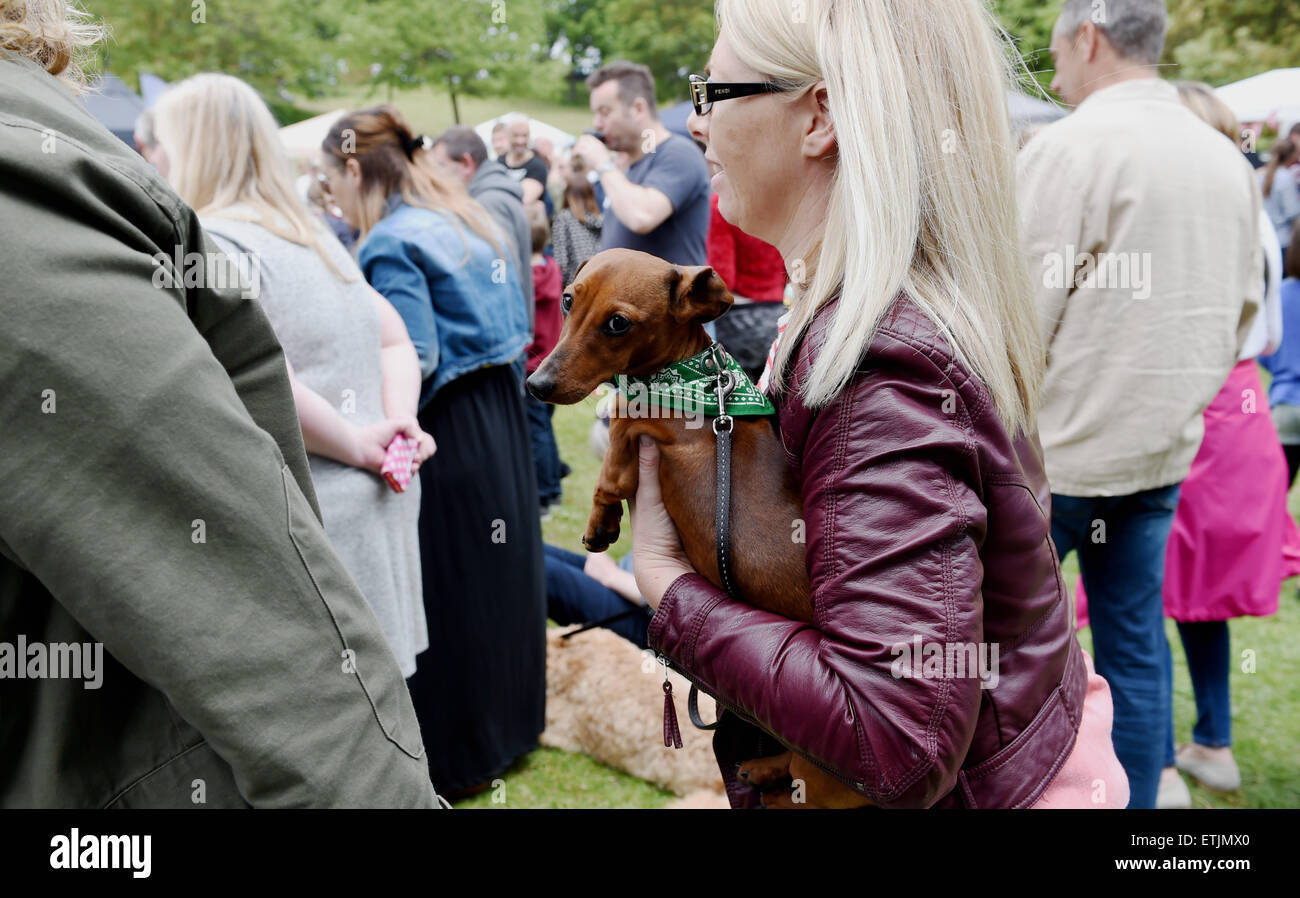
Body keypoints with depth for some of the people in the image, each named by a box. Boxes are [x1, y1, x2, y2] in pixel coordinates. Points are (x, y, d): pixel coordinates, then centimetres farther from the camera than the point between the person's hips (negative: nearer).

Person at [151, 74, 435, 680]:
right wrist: (400, 424, 3)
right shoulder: (317, 237, 16)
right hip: (373, 501, 9)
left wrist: (359, 445, -14)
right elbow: (395, 340, 20)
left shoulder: (211, 242, -12)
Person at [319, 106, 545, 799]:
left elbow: (413, 360, -23)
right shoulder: (468, 222, 12)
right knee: (498, 571, 18)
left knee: (448, 593, 2)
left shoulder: (392, 242, -15)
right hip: (503, 421, 9)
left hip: (449, 432, -9)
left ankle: (459, 757, 15)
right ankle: (509, 720, 32)